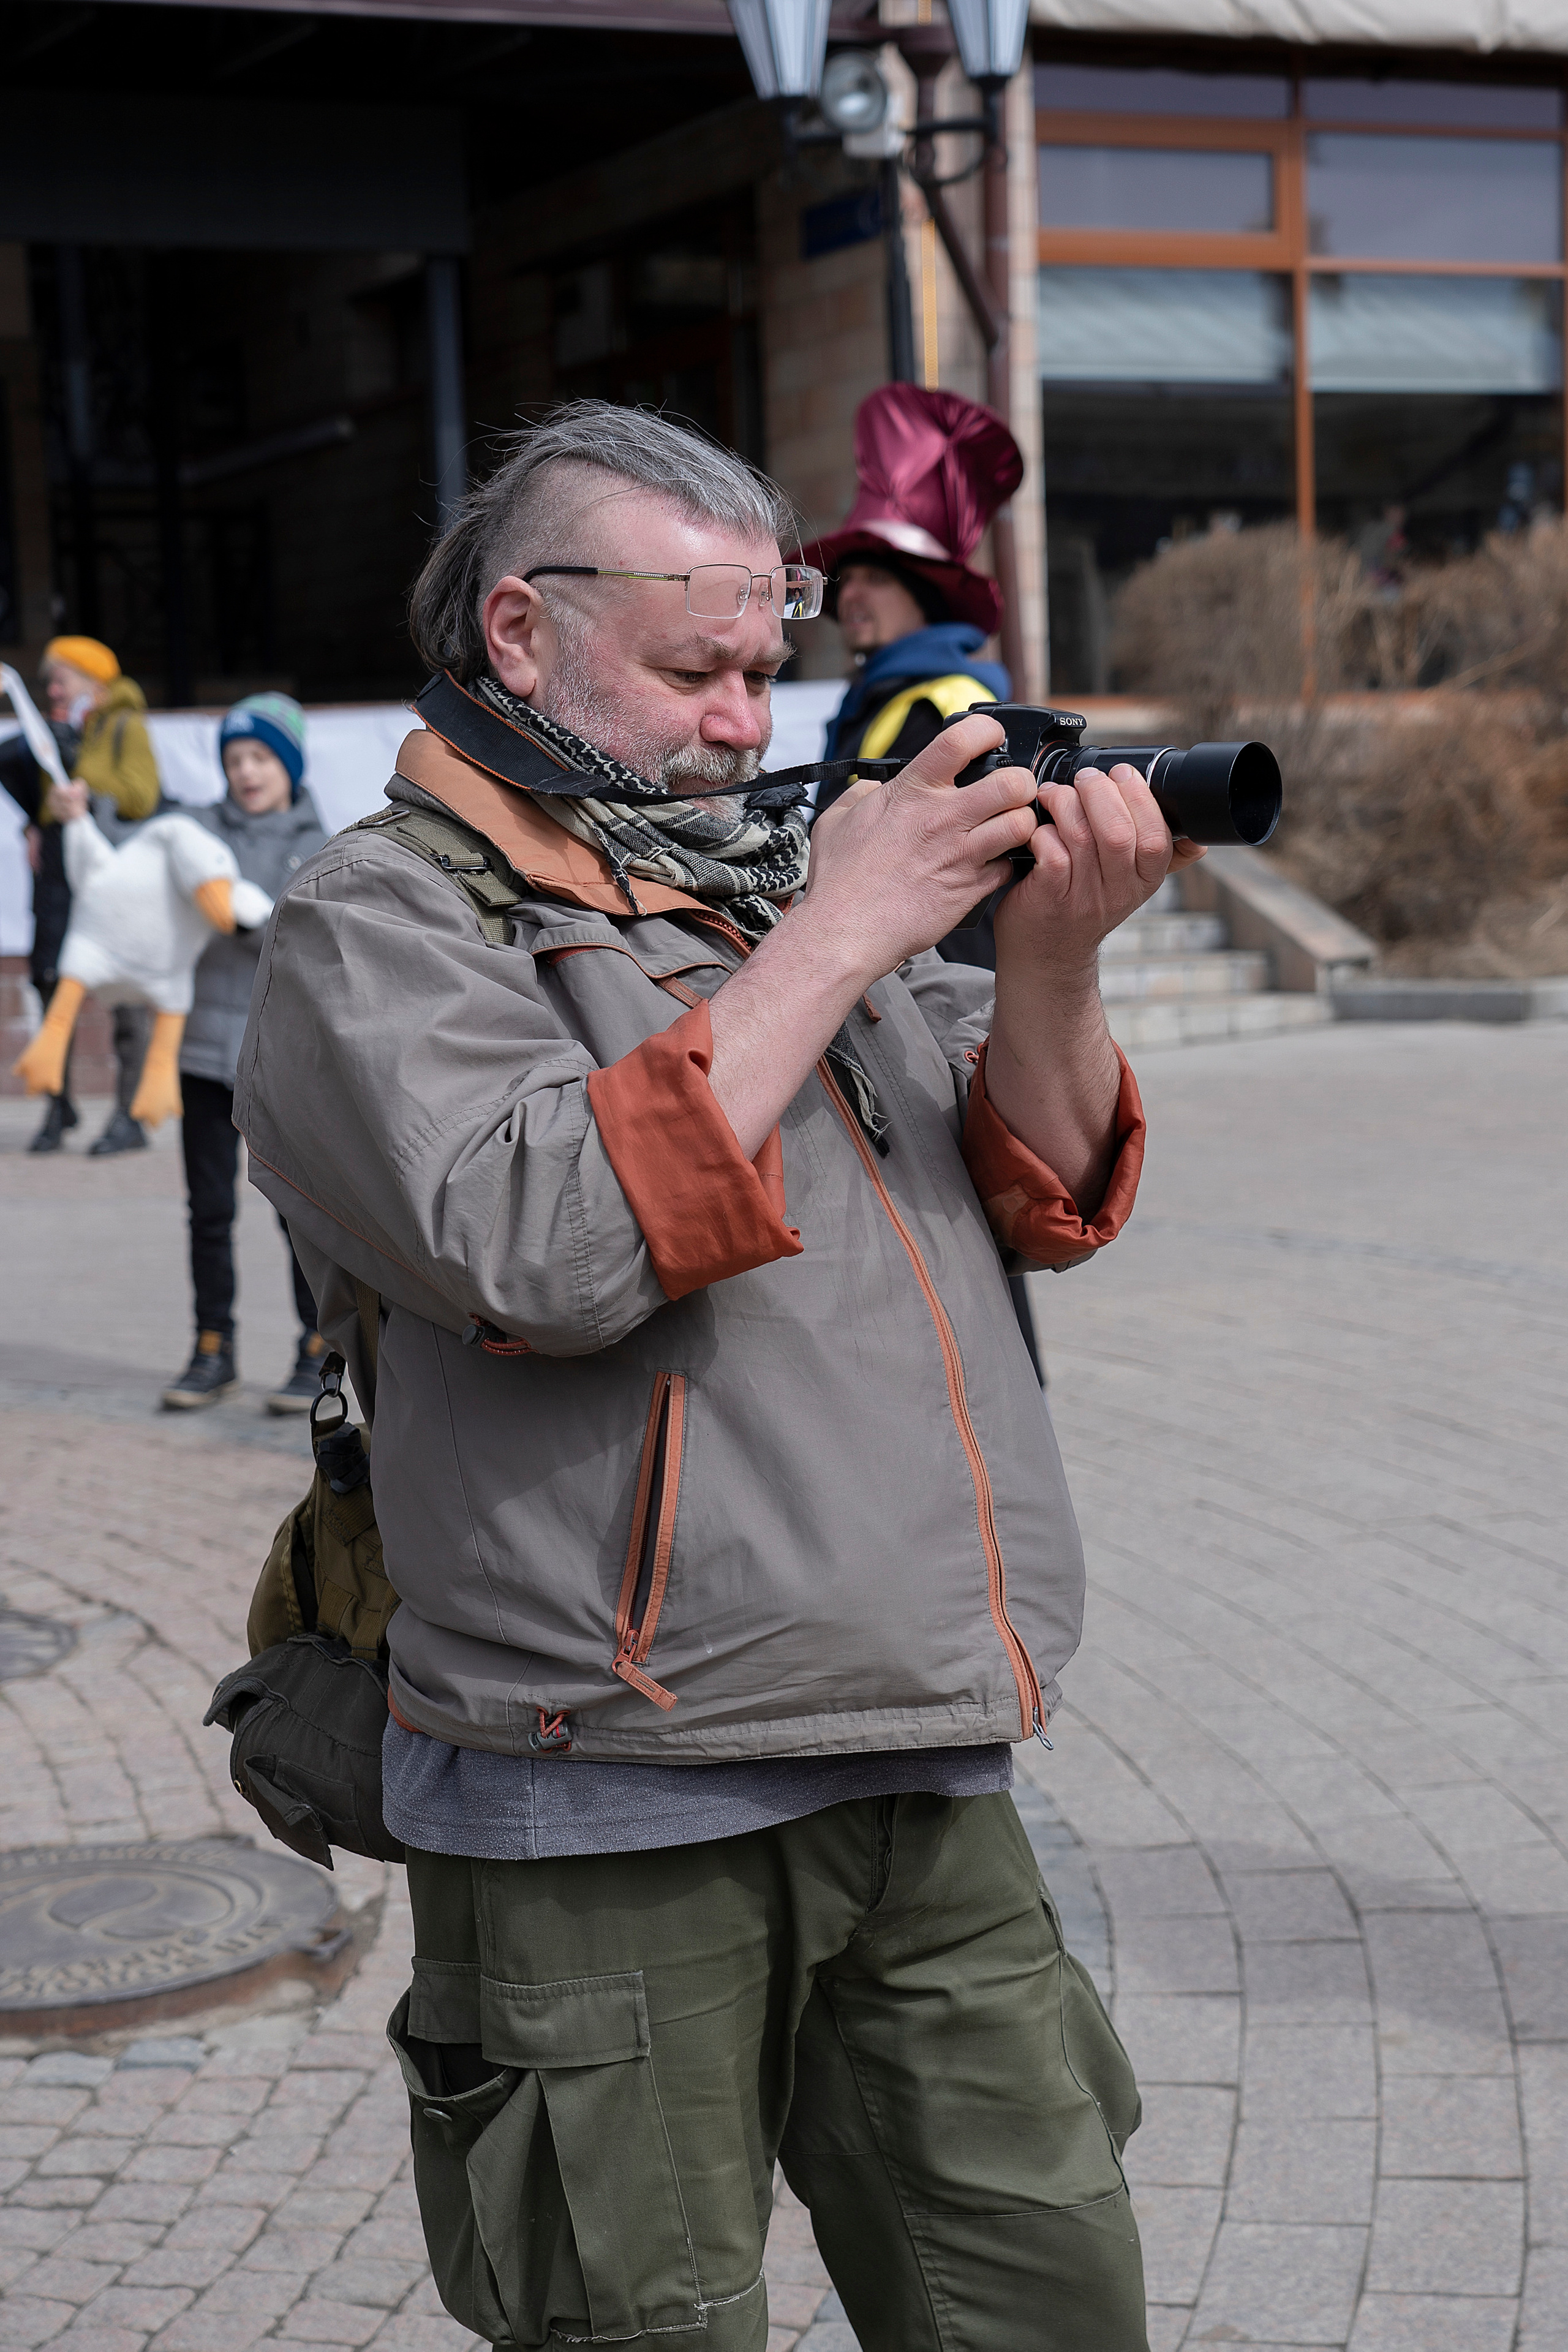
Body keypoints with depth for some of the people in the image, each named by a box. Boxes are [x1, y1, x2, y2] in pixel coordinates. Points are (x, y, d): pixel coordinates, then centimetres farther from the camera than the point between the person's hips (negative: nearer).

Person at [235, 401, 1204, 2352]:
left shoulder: (783, 875, 16)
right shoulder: (380, 925, -4)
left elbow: (1046, 1206, 14)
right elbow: (543, 1254, -22)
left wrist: (1050, 966, -6)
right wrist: (832, 942, -15)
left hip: (928, 1787, 6)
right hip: (613, 1828, -6)